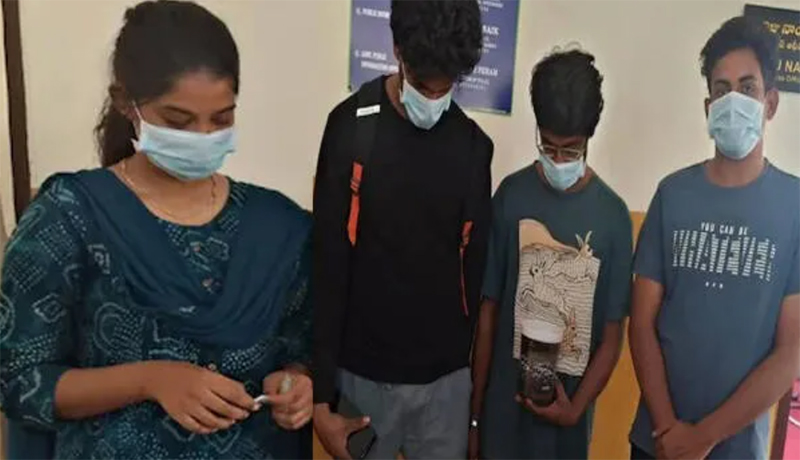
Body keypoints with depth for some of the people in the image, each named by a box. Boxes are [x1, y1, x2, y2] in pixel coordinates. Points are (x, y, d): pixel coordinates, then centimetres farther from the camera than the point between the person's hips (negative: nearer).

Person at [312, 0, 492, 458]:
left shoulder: (474, 147, -1)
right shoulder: (352, 128, -10)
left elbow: (475, 269, 6)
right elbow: (327, 268, -9)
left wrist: (477, 378, 11)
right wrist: (322, 395, -9)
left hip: (448, 378, 3)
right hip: (364, 374, -2)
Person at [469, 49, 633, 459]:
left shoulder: (613, 216, -10)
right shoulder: (510, 197, -8)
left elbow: (612, 337, -3)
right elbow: (487, 312, -4)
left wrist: (575, 409, -15)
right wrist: (474, 414, -1)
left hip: (567, 412, 0)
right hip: (504, 403, 0)